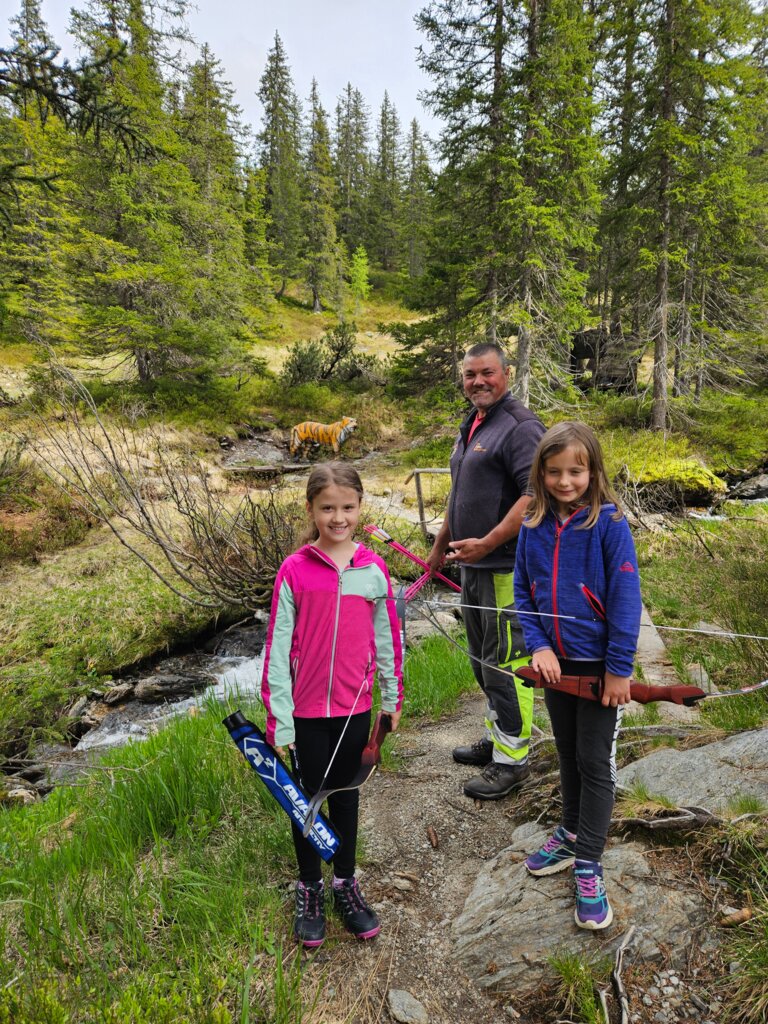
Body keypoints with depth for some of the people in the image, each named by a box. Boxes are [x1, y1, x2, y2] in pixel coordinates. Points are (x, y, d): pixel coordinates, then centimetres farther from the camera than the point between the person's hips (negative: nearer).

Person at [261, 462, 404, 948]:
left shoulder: (374, 569, -5)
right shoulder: (294, 570, -12)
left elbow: (387, 635, 4)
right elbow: (277, 646, -10)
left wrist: (393, 697, 11)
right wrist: (278, 718, -10)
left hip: (355, 707, 2)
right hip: (307, 708, -2)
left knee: (346, 793, 19)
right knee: (309, 795, 15)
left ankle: (346, 882, 39)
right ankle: (310, 888, 36)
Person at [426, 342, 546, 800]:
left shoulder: (521, 426, -13)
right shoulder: (471, 426, 17)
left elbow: (534, 495, -23)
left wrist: (486, 543, -26)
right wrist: (442, 543, 26)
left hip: (506, 568, -10)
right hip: (473, 564, 10)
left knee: (505, 664, -1)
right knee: (483, 660, 18)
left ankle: (513, 759, 12)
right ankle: (498, 738, 33)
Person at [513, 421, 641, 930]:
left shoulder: (609, 523, -17)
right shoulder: (534, 527, -5)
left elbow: (626, 598, -16)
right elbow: (523, 592, 2)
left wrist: (619, 669, -16)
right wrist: (538, 646, -9)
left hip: (598, 663, -4)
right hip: (555, 661, 4)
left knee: (596, 762, 7)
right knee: (568, 753, 21)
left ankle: (588, 864, 22)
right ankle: (572, 831, 41)